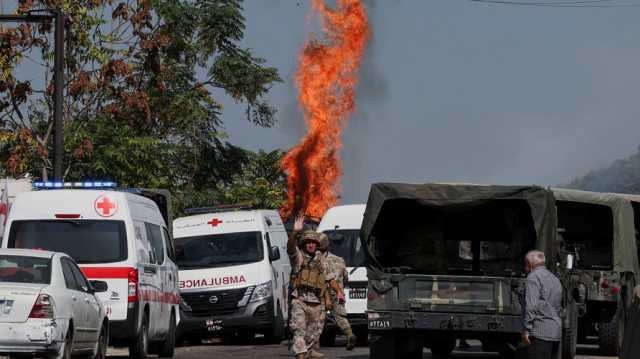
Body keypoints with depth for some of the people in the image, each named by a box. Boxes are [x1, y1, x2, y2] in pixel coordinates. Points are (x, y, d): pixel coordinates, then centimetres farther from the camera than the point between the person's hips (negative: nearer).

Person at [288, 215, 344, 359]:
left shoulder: (320, 258, 15)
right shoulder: (298, 256, 0)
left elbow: (329, 277, 23)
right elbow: (290, 247, -22)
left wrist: (338, 291, 13)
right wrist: (295, 233, -40)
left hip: (316, 302, 5)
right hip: (300, 300, -5)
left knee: (315, 329, 15)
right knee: (299, 329, -15)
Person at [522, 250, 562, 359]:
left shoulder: (533, 277, -6)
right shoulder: (555, 279, 22)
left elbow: (531, 305, -15)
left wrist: (527, 329, -15)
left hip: (540, 332, -9)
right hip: (556, 332, 9)